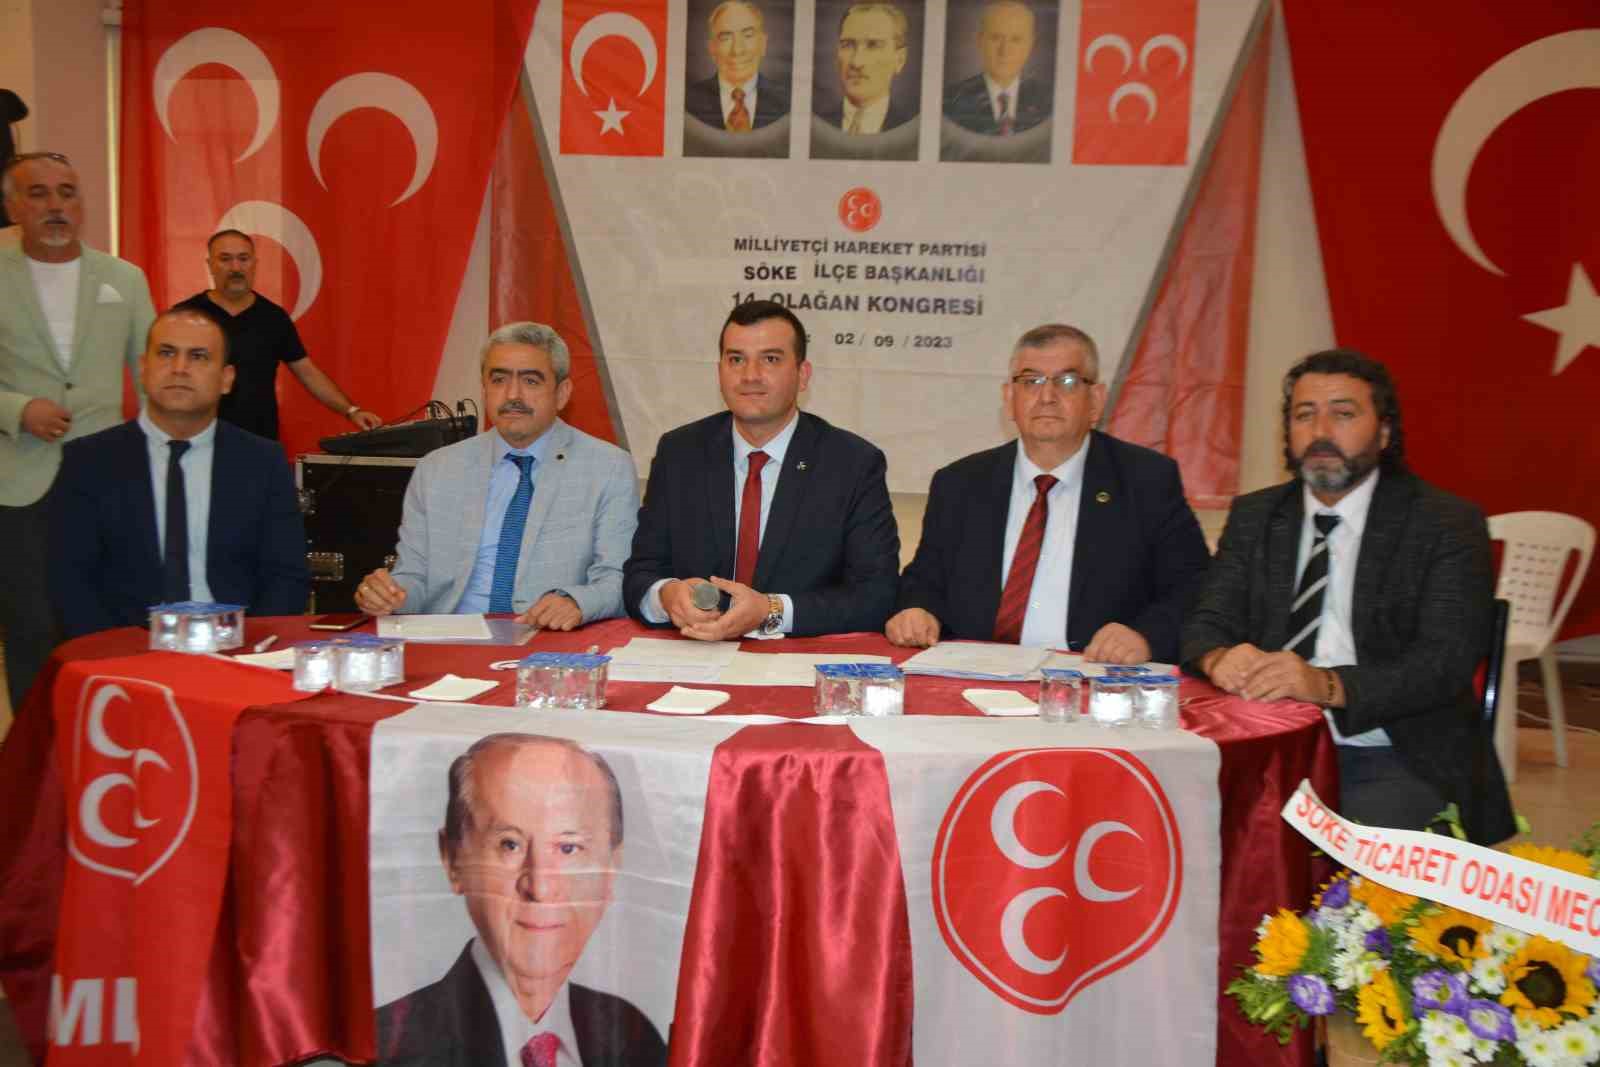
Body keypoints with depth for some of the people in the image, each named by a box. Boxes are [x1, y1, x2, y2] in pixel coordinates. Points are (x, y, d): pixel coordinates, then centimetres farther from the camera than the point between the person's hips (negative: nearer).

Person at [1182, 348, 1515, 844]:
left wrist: (1328, 685, -30)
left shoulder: (1447, 523, -2)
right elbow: (1206, 623, 4)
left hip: (1397, 760, -3)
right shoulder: (1253, 516, 11)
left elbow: (1445, 660, -13)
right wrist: (1220, 658, -21)